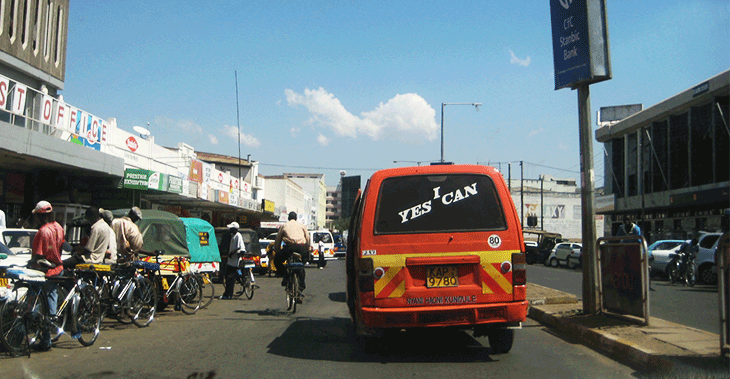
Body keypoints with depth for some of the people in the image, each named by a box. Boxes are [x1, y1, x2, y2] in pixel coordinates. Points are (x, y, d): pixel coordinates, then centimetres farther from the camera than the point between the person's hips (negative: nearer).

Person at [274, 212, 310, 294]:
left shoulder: (284, 226, 22)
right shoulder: (301, 225, 26)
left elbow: (277, 241, 22)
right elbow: (308, 239, 24)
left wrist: (277, 252, 31)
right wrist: (307, 252, 32)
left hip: (290, 247, -2)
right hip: (302, 248, 2)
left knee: (277, 260, 18)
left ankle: (285, 275, 1)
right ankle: (301, 284, 12)